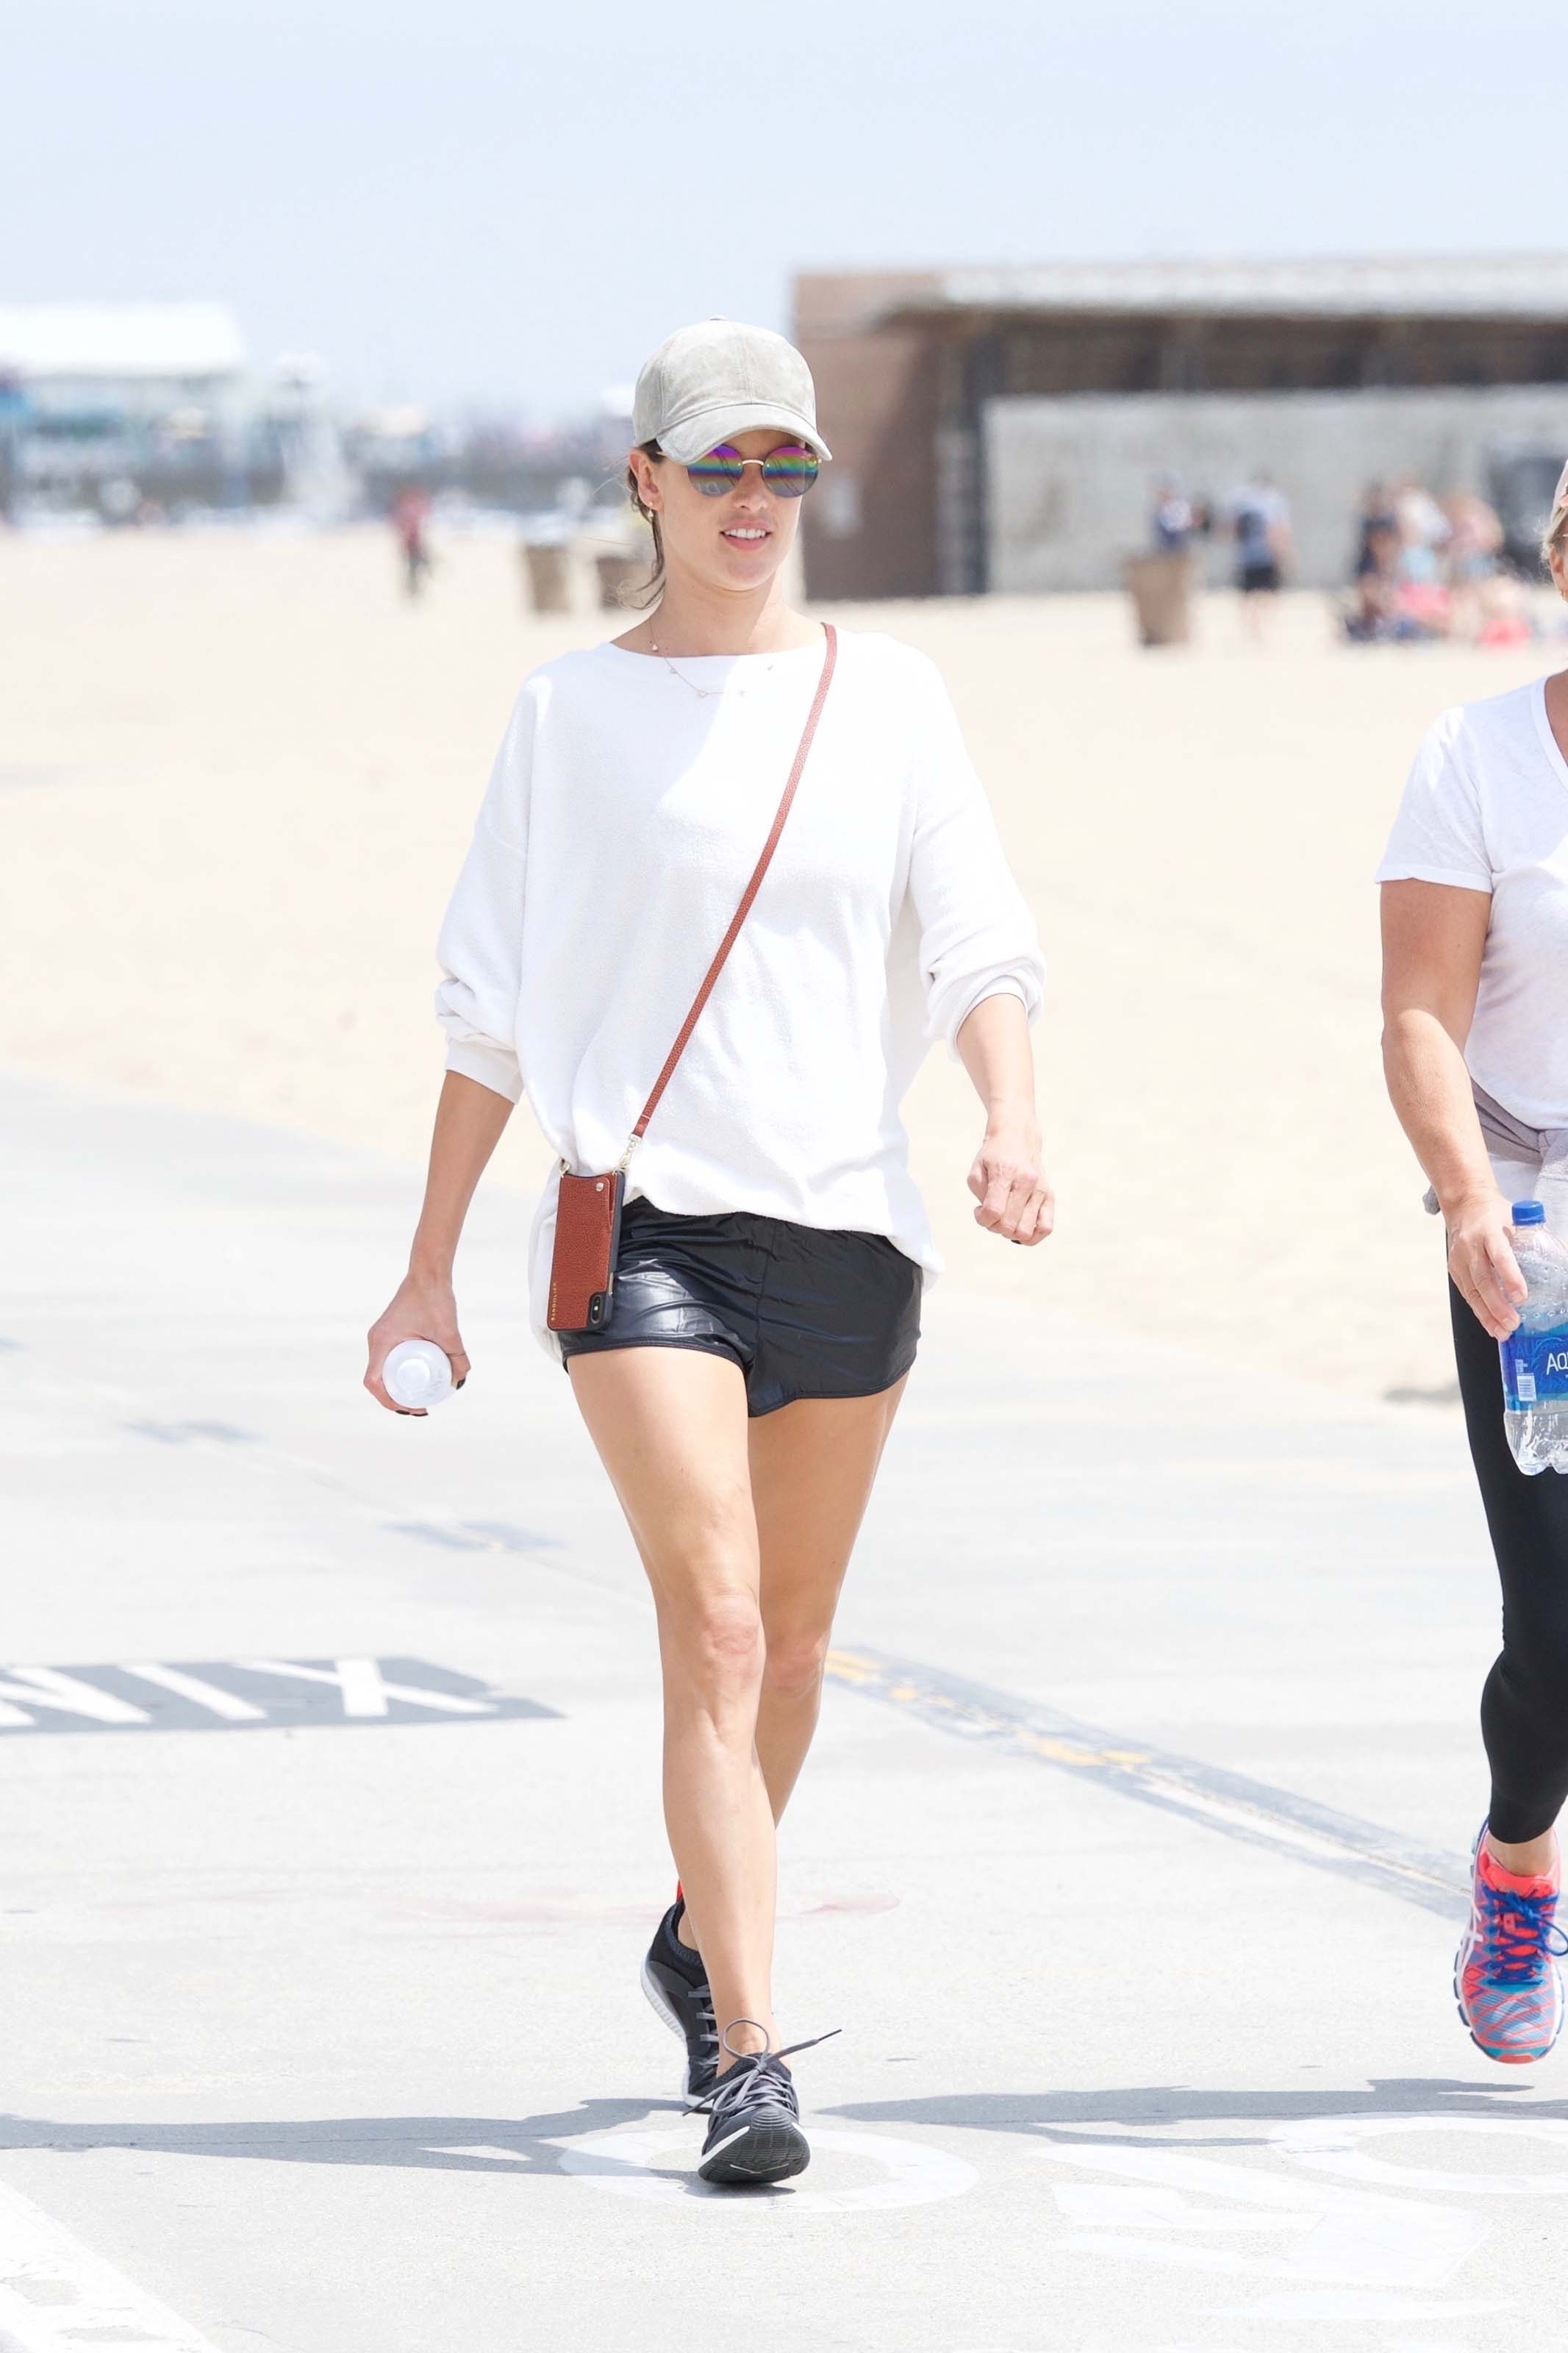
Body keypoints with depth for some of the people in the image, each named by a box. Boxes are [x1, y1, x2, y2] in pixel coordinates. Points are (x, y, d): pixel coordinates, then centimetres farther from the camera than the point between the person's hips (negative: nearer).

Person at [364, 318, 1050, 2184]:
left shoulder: (887, 696, 7)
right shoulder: (572, 708, 2)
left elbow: (977, 944, 1)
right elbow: (490, 1005, 6)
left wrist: (1012, 1118, -19)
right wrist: (430, 1265, 5)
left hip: (849, 1223, 3)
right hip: (643, 1212, -3)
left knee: (793, 1638, 15)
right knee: (715, 1630, -15)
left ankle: (704, 1938, 41)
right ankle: (747, 2061, -19)